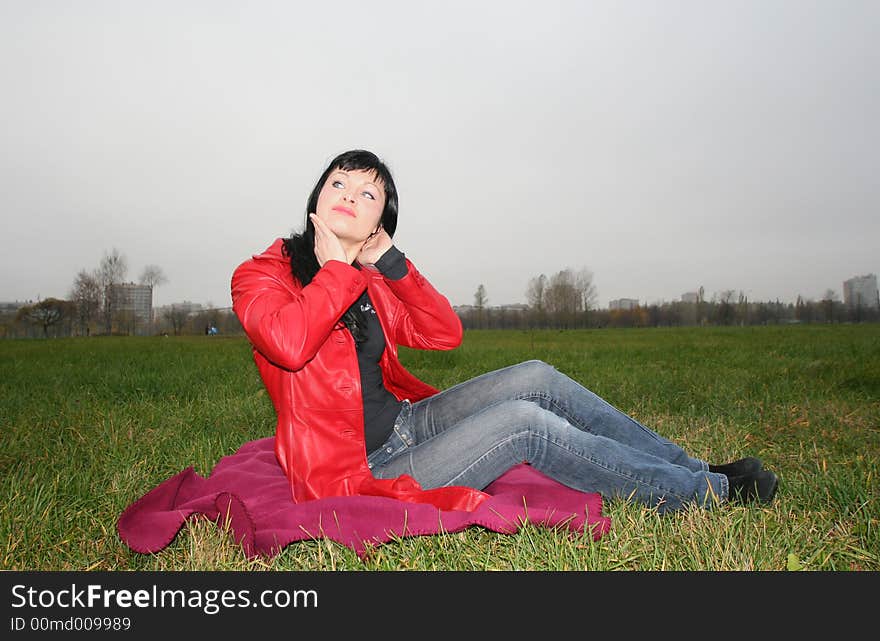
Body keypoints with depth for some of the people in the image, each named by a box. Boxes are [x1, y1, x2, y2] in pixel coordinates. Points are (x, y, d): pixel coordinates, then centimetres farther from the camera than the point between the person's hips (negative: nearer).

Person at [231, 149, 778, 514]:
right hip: (355, 470, -7)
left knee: (536, 378, -7)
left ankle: (690, 468, 3)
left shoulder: (370, 281, 9)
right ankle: (709, 490, -6)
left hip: (402, 424, 7)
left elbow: (446, 333, 1)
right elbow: (289, 344, -31)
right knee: (524, 422, -21)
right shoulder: (260, 275, -8)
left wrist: (390, 262, -7)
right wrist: (335, 267, -17)